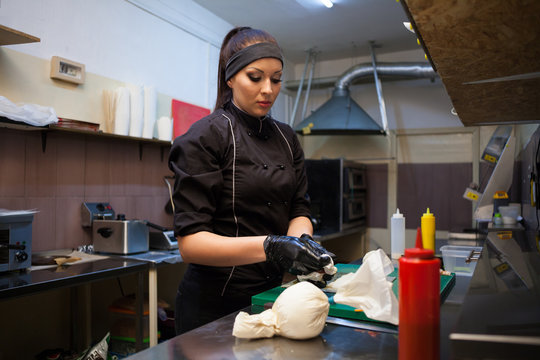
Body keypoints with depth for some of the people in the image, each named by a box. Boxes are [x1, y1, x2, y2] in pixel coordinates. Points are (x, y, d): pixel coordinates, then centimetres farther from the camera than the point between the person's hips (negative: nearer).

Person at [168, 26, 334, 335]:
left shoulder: (286, 138, 5)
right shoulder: (205, 137, -15)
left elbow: (299, 211, 4)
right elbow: (190, 243, -20)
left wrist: (301, 240, -18)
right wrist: (269, 247, -32)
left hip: (272, 293, 6)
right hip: (215, 305, -5)